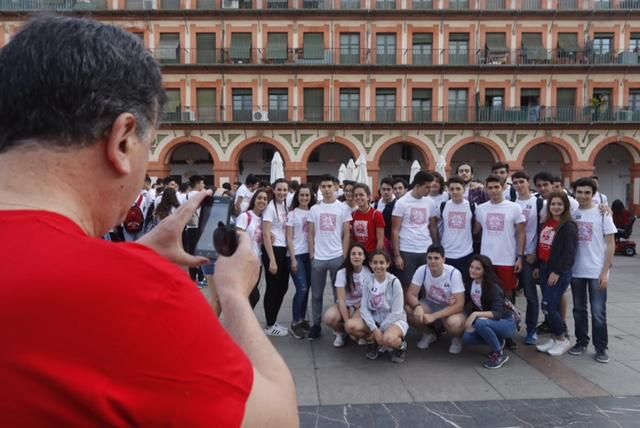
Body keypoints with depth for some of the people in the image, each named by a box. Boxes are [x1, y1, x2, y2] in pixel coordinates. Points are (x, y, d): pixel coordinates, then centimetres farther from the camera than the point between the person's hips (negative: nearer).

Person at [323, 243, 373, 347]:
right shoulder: (342, 273, -14)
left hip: (361, 306, 0)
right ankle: (341, 332, 5)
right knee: (329, 317, -32)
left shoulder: (369, 272, -11)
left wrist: (354, 308, -13)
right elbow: (341, 299, -17)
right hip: (345, 305, 1)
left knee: (355, 326, -34)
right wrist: (347, 321, -23)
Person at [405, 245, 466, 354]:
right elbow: (411, 294, -15)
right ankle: (429, 333, 5)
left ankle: (457, 338, 3)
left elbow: (459, 304, -27)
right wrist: (417, 306, -40)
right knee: (408, 309, -25)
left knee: (455, 323, -37)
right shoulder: (422, 270, -16)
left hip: (450, 307, -3)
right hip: (430, 304, 3)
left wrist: (433, 316, -35)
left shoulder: (454, 273, -25)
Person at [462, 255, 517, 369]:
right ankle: (498, 341, 10)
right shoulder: (470, 284, -3)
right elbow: (469, 305, 5)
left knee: (480, 322, -35)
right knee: (467, 337, -17)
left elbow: (497, 314, -30)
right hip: (489, 322, 7)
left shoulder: (493, 287, -23)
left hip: (506, 323, -6)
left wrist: (475, 314, -41)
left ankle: (500, 354, -13)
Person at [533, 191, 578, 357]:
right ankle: (555, 337, 23)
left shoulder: (569, 225, -11)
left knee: (548, 306, -8)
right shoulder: (546, 223, 12)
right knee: (551, 306, 11)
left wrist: (557, 272, -18)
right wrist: (538, 266, 14)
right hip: (544, 268, 7)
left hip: (559, 272, -7)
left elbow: (569, 252, -16)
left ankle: (563, 339, 10)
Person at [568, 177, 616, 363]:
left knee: (598, 312, 2)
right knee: (579, 310, 13)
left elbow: (610, 244, -5)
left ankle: (601, 347, 16)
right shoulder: (572, 214, 3)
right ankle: (581, 341, 27)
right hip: (576, 271, 3)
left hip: (597, 272, -3)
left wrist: (605, 272, -10)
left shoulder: (602, 214, -6)